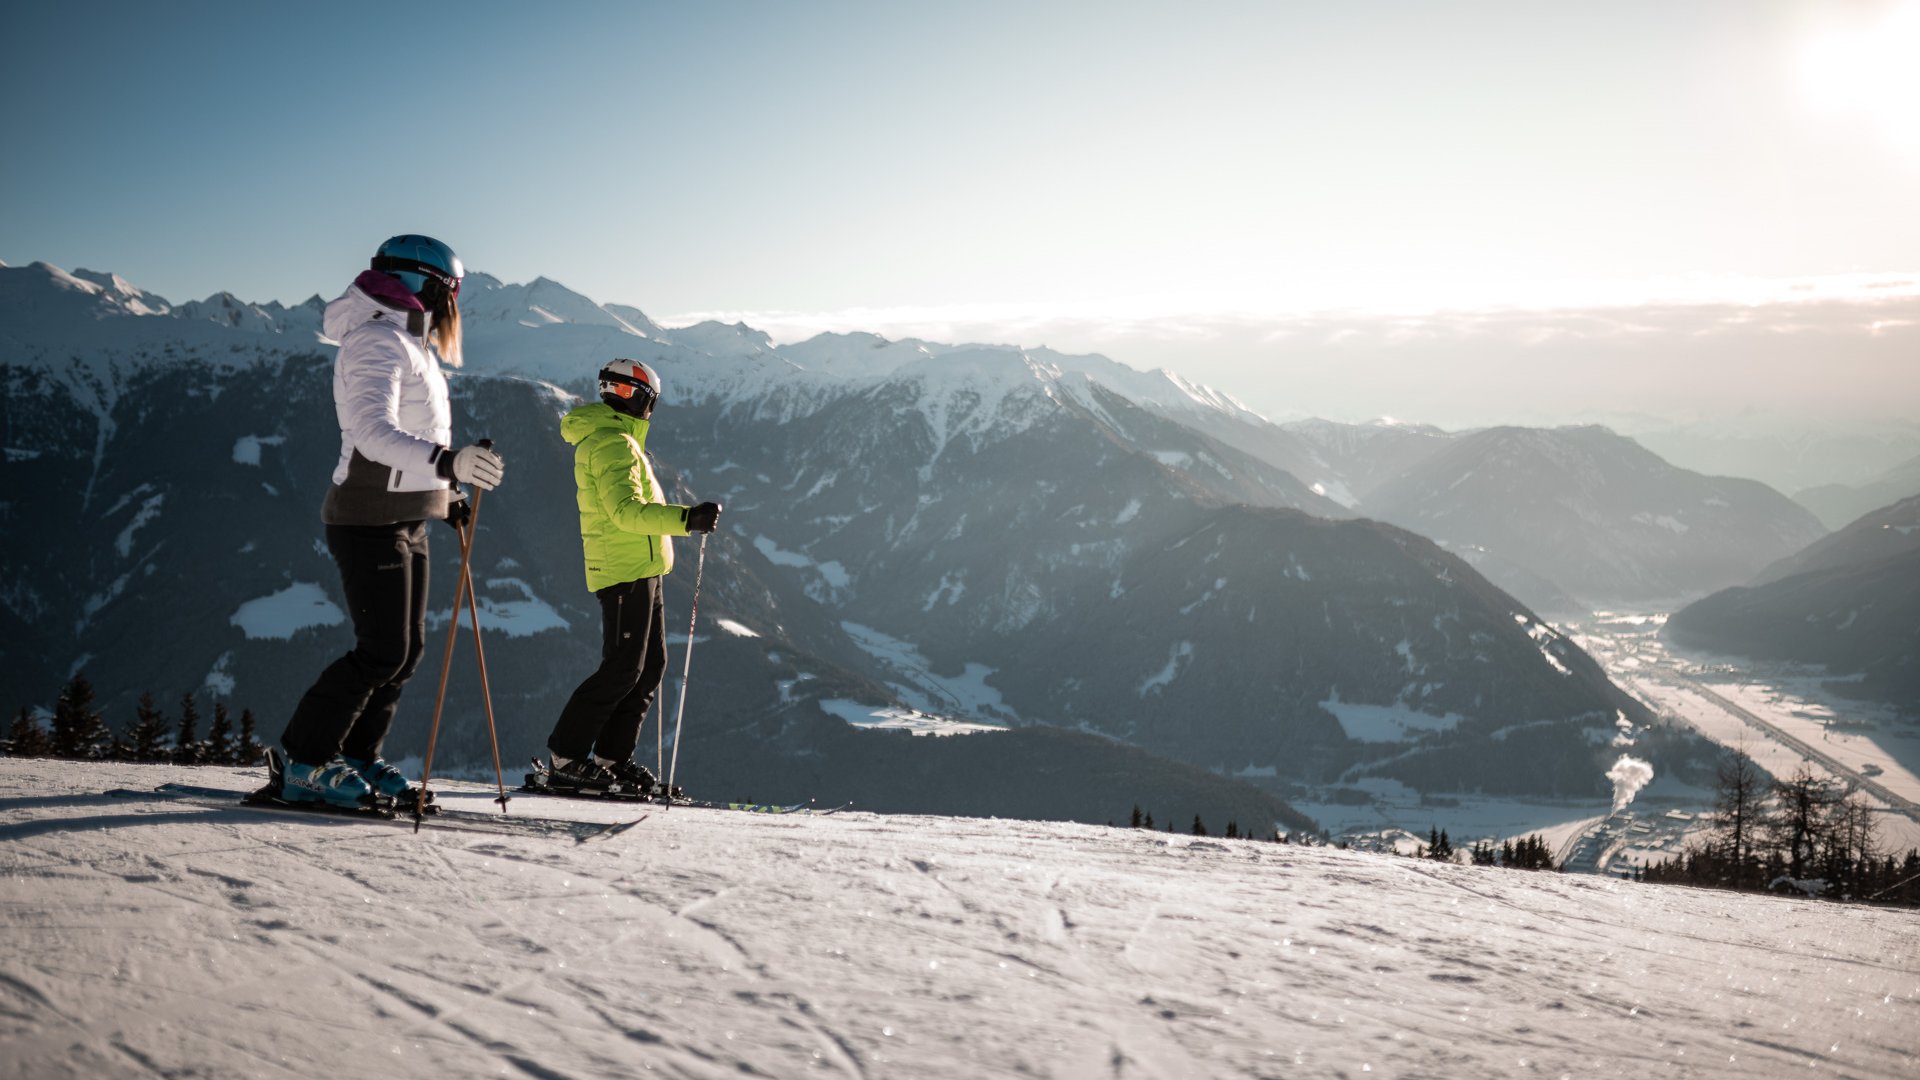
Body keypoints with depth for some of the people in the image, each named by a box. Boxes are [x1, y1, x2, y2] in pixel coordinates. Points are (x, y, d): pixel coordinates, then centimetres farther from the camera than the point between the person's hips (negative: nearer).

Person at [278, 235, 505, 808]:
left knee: (407, 648, 10)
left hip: (405, 521, 10)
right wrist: (445, 463, -45)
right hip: (368, 520, -10)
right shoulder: (378, 341, -15)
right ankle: (306, 764, -2)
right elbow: (374, 431, -31)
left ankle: (356, 757, 20)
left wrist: (441, 494, 24)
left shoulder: (409, 345, 18)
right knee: (382, 652, -11)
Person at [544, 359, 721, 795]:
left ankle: (612, 759, 13)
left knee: (651, 665, 10)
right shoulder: (614, 444, -14)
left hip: (640, 571, 11)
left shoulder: (602, 439, 20)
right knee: (622, 669, -10)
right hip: (626, 570, -11)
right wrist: (687, 518, -36)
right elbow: (626, 510, -26)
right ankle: (565, 760, -5)